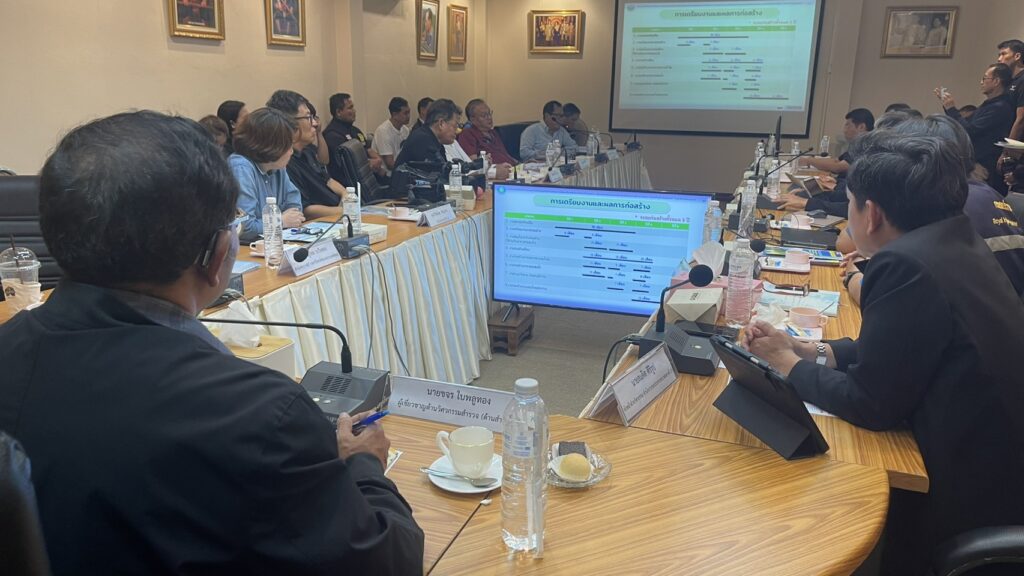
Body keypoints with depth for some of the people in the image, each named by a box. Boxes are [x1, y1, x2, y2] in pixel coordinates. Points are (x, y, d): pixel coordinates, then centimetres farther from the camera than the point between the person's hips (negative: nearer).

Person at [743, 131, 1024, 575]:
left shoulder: (906, 264, -24)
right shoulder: (954, 242, 4)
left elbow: (869, 403, -18)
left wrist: (788, 363, -4)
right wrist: (807, 350, 6)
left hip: (968, 496, -8)